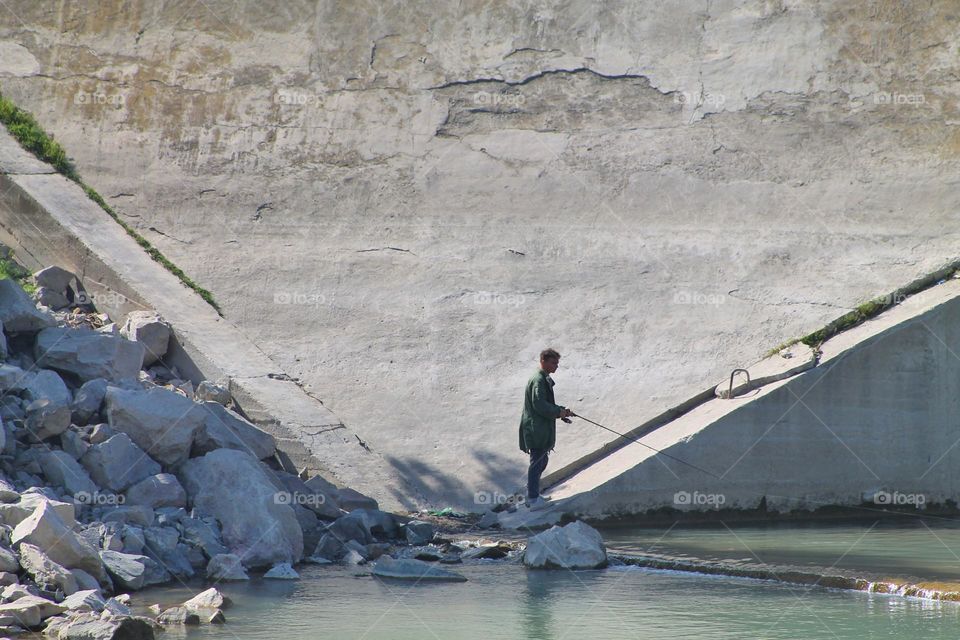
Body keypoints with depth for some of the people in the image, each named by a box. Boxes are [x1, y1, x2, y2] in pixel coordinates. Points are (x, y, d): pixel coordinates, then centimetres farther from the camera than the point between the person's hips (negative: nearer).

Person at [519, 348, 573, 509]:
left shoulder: (545, 379, 15)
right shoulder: (538, 380, -18)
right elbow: (539, 405, -24)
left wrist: (561, 410, 10)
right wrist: (558, 412, -14)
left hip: (541, 428, 11)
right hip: (537, 429, -11)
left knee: (542, 461, 19)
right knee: (537, 462, -4)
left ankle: (532, 494, 27)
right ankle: (533, 499, 2)